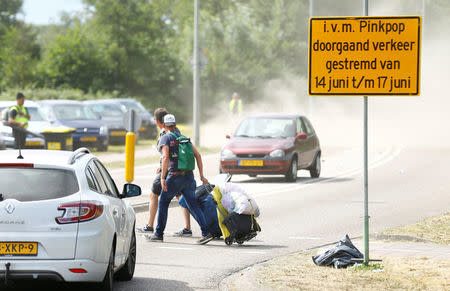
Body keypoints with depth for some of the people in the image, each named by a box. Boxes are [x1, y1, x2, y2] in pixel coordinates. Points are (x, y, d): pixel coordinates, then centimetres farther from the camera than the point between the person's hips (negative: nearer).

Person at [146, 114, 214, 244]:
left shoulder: (165, 138, -1)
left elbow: (165, 157, -16)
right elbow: (197, 155, 12)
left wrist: (163, 178, -19)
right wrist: (202, 176, 13)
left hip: (175, 176, -5)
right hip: (189, 176, 5)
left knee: (163, 203, 11)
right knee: (193, 205, 2)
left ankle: (159, 234, 15)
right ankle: (206, 233, -11)